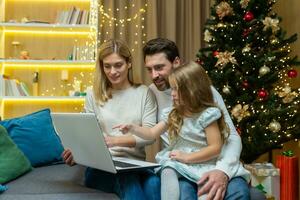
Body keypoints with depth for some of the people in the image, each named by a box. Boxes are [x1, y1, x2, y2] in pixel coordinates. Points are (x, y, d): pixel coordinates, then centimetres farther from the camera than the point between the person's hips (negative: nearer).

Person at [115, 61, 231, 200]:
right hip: (176, 162, 4)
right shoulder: (173, 113, 11)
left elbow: (216, 148, -10)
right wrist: (132, 128, -3)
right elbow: (152, 133, 14)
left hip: (201, 164, -4)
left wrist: (187, 157, -15)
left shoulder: (207, 115, -8)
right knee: (168, 172, -29)